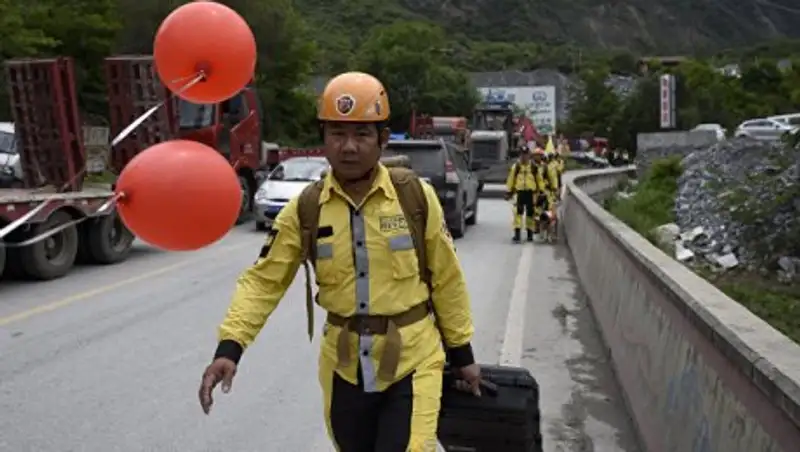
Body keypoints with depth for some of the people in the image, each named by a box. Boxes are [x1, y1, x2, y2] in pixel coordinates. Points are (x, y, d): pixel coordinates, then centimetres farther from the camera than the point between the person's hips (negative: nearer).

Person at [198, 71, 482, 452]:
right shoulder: (305, 209, -5)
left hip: (412, 362, -2)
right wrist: (229, 347, -17)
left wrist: (461, 353, 6)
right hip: (345, 367, 3)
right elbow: (263, 280, -4)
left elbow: (446, 279, 0)